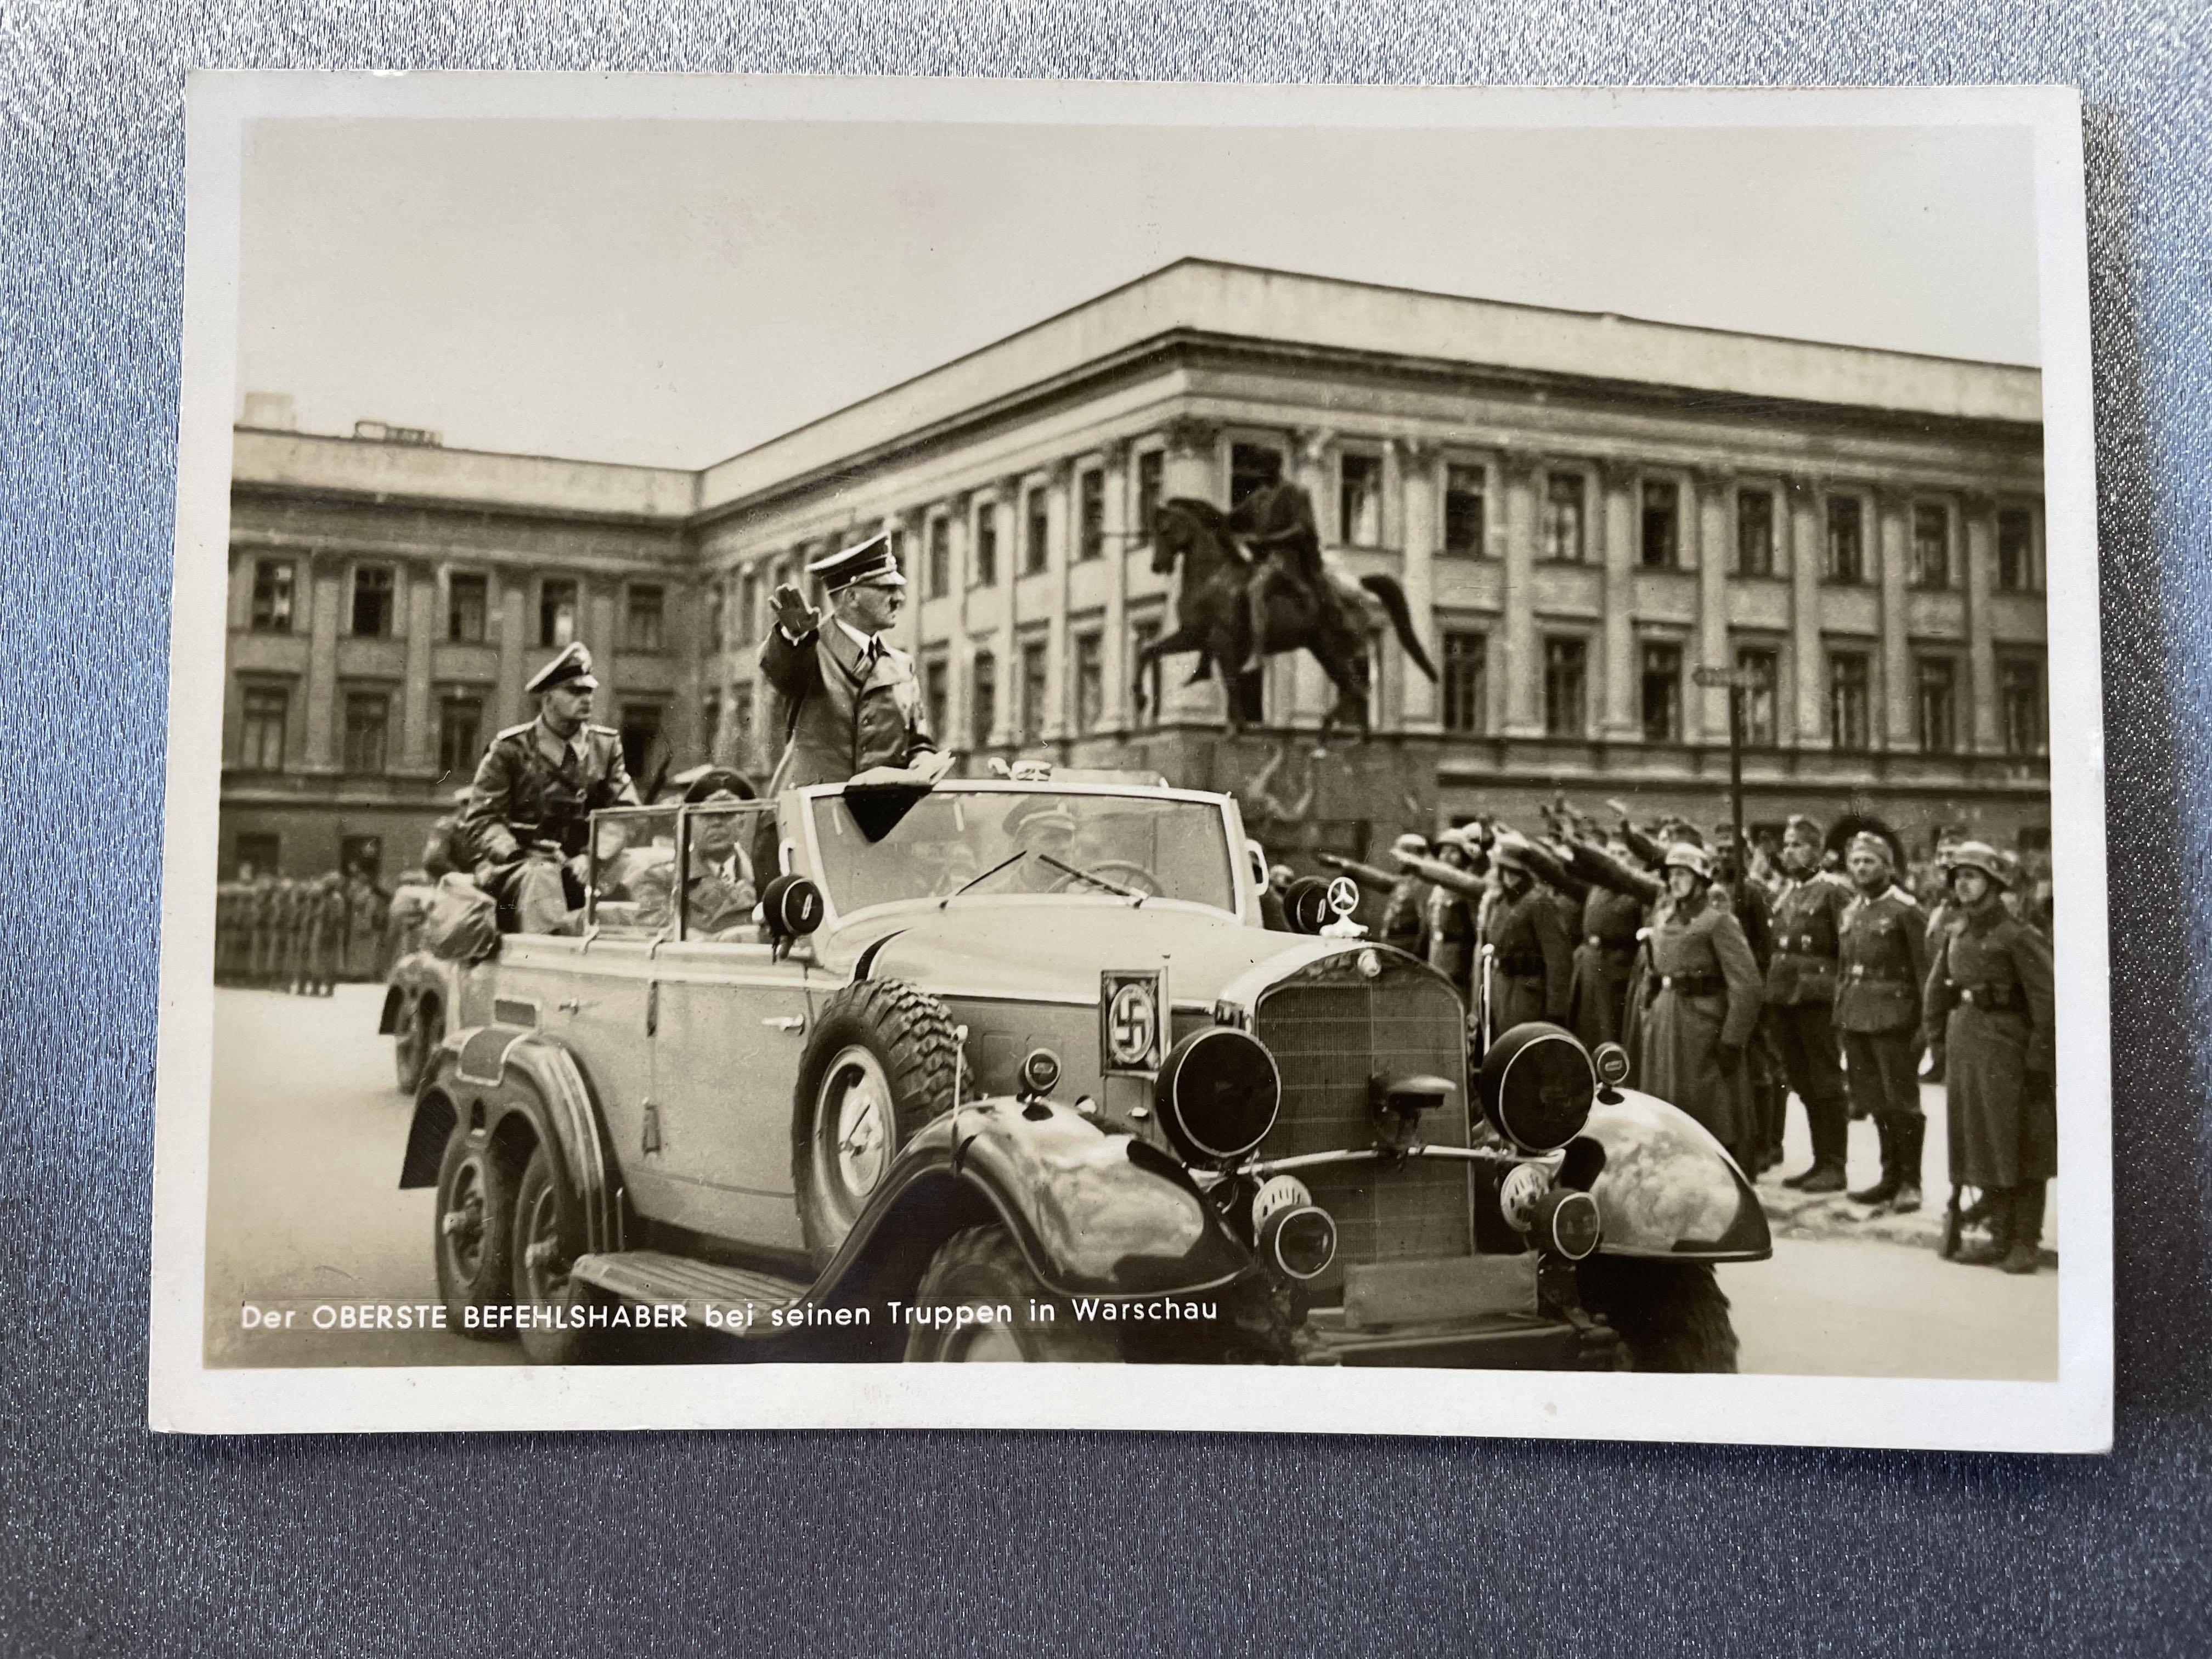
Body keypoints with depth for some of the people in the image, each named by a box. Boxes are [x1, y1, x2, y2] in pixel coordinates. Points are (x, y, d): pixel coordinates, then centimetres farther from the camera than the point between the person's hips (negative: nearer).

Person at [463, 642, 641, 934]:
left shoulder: (606, 745, 12)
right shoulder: (511, 749, 3)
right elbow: (482, 820, 0)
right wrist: (516, 856, -18)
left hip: (580, 866, 3)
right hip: (516, 866, -3)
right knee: (541, 878, -36)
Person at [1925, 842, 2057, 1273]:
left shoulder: (2017, 937, -12)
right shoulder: (1955, 935, 9)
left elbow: (2047, 1003, -13)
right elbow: (1938, 991, 17)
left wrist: (2038, 1062, -14)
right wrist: (1937, 1034, 11)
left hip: (2007, 1049, -7)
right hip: (1965, 1049, 7)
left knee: (2018, 1151, 0)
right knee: (1981, 1148, 12)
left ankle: (2026, 1243, 8)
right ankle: (2000, 1237, 21)